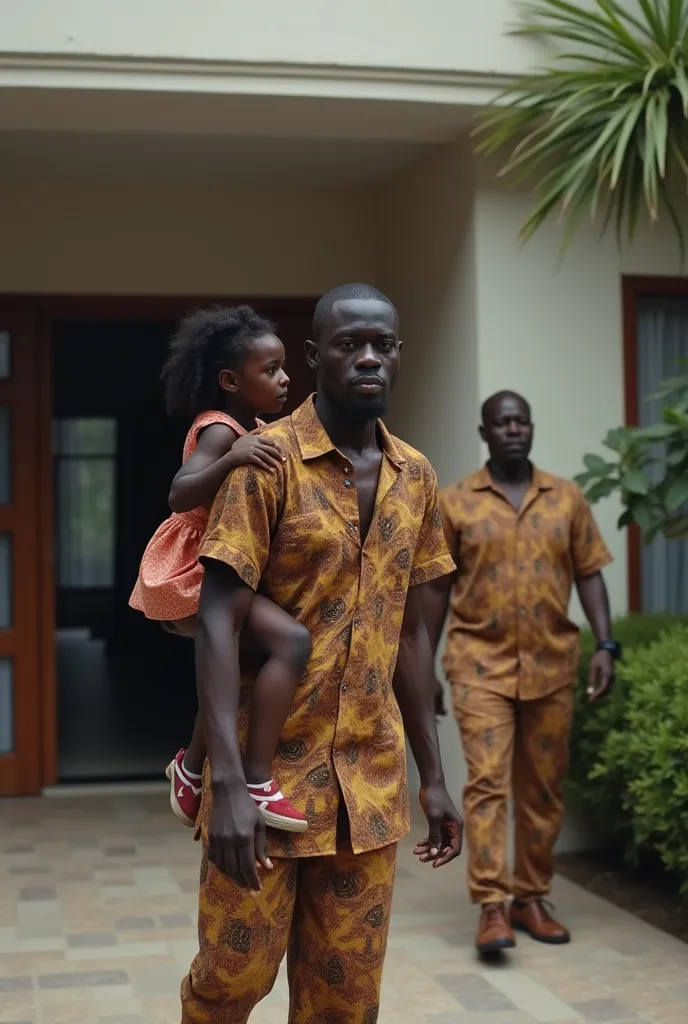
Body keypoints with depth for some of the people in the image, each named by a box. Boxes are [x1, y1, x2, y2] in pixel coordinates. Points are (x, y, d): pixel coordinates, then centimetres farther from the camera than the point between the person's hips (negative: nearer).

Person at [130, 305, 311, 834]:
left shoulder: (249, 432, 12)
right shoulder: (220, 430, -17)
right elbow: (180, 495, -32)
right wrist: (231, 459, -47)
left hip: (223, 570, 11)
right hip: (197, 572, -11)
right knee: (291, 640, -28)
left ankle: (192, 767, 48)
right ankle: (258, 781, -27)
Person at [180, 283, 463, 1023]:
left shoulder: (415, 478, 8)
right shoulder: (265, 461, -10)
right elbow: (219, 621, -15)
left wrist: (432, 776, 13)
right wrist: (228, 782, -24)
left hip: (371, 779, 5)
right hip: (271, 768, -4)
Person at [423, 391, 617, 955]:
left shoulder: (567, 497, 6)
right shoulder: (455, 502, 1)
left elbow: (589, 574, 8)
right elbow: (438, 587, 5)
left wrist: (606, 644, -4)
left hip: (551, 664, 3)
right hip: (481, 664, -2)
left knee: (544, 788, 8)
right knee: (487, 781, -10)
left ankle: (531, 898, 19)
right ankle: (492, 906, -9)